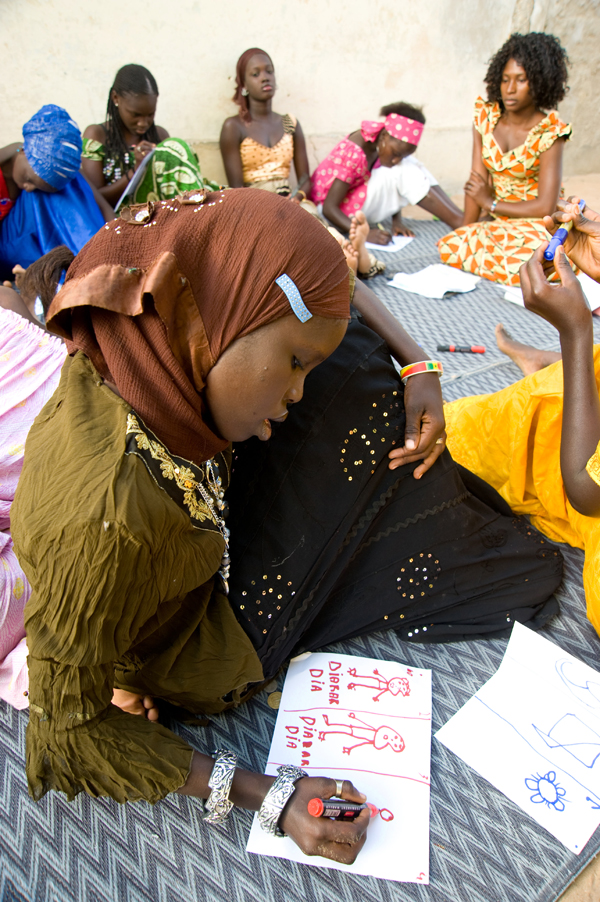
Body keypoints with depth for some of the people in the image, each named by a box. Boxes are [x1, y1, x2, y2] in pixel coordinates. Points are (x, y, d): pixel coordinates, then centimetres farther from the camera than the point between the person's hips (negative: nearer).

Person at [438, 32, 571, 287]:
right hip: (498, 223, 4)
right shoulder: (486, 115, 0)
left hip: (537, 225, -4)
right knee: (450, 246, -22)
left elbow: (545, 206, -16)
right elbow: (477, 181, -4)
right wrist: (466, 228, -14)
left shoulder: (550, 131, -12)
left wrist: (491, 203, -10)